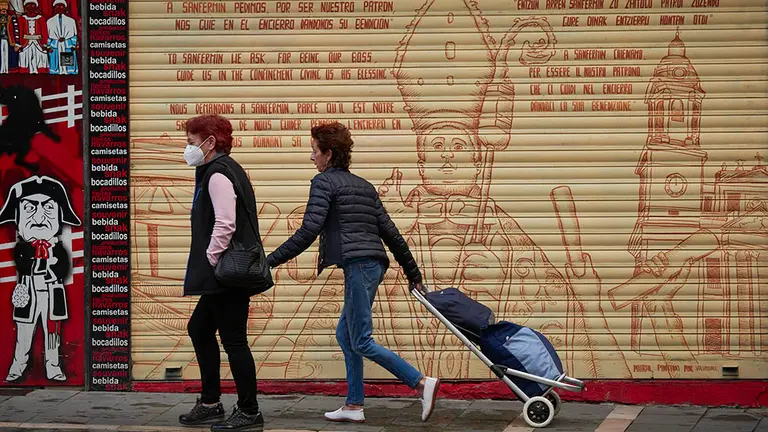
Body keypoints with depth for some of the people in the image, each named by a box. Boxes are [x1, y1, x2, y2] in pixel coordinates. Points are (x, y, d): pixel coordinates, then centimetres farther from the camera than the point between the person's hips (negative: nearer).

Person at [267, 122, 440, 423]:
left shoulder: (324, 182, -2)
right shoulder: (363, 185, 22)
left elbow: (308, 231, -12)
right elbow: (389, 231, 18)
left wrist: (271, 261, -10)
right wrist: (412, 271, 21)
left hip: (358, 264, -9)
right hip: (375, 263, 9)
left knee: (361, 342, -7)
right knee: (345, 334, 16)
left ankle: (423, 382, -15)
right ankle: (354, 406, 15)